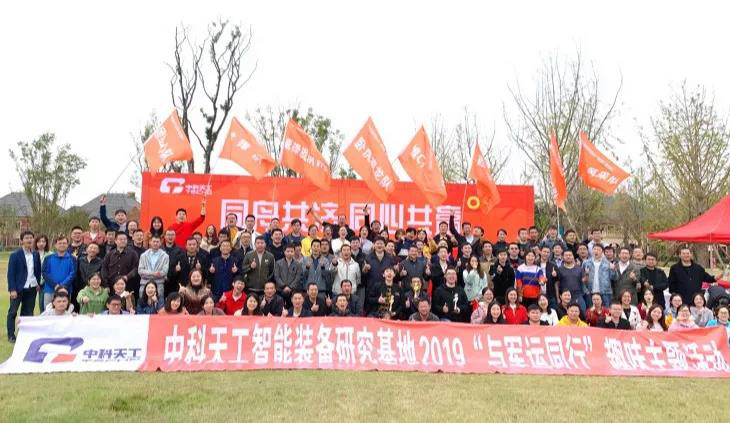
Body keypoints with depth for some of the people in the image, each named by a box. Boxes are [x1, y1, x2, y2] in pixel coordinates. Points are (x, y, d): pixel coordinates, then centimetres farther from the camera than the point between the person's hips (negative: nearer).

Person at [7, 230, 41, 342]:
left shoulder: (36, 255, 6)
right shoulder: (15, 255, -7)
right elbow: (10, 273, -9)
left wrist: (38, 283, 3)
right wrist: (12, 289, -14)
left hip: (31, 288, 4)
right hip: (18, 288, -4)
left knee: (28, 312, 9)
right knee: (12, 312, 3)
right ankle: (11, 335, 12)